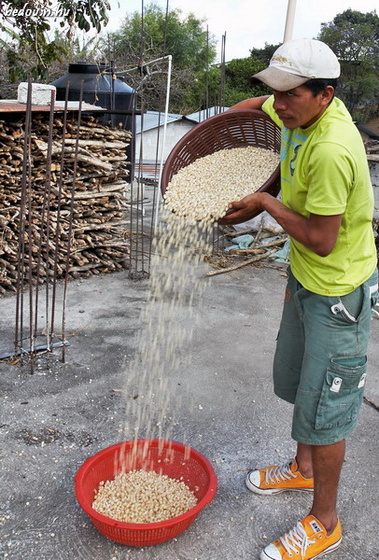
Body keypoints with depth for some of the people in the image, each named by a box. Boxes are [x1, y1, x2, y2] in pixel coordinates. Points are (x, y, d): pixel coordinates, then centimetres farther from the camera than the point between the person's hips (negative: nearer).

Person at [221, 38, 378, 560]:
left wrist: (266, 203, -16)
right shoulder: (301, 110, -4)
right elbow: (256, 105, 18)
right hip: (305, 278, 10)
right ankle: (303, 468, 48)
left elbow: (320, 240, -27)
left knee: (323, 405, 3)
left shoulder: (331, 150, -32)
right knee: (297, 381, 23)